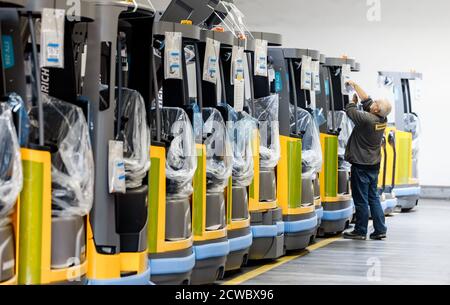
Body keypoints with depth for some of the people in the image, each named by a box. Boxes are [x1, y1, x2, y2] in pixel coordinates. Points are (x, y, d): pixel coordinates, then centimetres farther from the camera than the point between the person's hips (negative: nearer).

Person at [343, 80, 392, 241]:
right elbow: (366, 100, 12)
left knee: (361, 199, 0)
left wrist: (353, 100, 13)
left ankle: (360, 231, 6)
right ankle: (380, 230, 13)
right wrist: (355, 85, 20)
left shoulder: (367, 119, -22)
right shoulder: (383, 119, 0)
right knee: (373, 197, 13)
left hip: (361, 165, -8)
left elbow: (350, 111, -7)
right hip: (374, 165, 8)